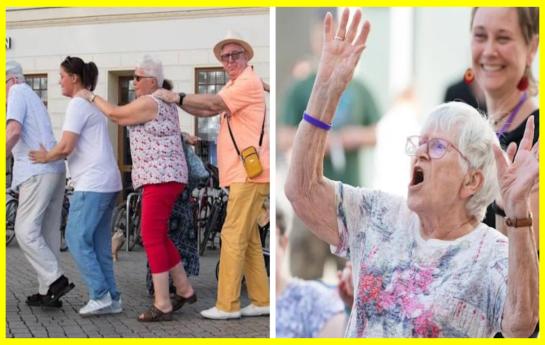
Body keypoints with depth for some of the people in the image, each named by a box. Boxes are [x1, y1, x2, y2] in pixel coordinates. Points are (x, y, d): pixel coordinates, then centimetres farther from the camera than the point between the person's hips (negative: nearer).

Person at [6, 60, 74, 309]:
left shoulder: (18, 92, -1)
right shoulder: (34, 98, 27)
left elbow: (14, 131, -16)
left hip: (38, 172, -9)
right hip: (55, 171, 9)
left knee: (25, 231, -9)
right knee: (48, 234, 8)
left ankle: (56, 280, -12)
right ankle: (48, 292, 9)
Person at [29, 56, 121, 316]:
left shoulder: (77, 104, -9)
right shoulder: (91, 103, 21)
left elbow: (65, 147, -15)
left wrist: (46, 157, 2)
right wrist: (52, 155, 14)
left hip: (92, 184, -10)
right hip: (107, 182, 10)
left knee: (77, 239, -6)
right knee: (99, 243, 10)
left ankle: (101, 296, -7)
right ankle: (112, 299, 9)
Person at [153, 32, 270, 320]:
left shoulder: (249, 82, -8)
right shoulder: (234, 85, 24)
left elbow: (215, 103, -16)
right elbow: (208, 111, 17)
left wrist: (178, 97, -7)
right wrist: (177, 100, 4)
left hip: (249, 172, -10)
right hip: (241, 174, 10)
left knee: (234, 236, -10)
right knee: (248, 238, 11)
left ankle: (227, 305, -7)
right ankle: (260, 301, 16)